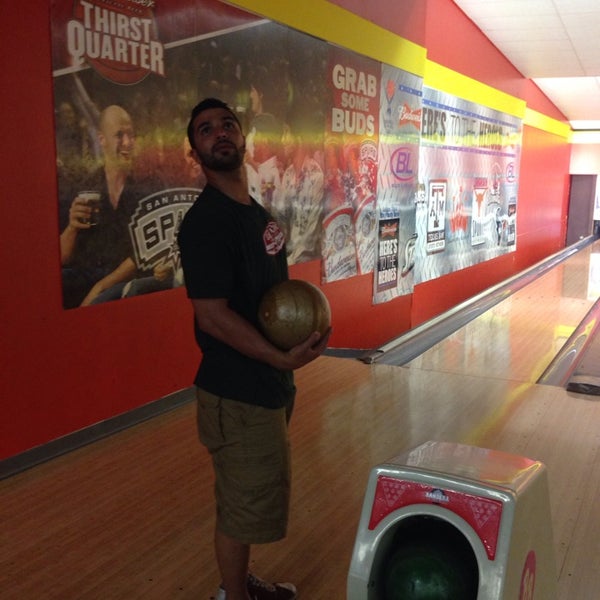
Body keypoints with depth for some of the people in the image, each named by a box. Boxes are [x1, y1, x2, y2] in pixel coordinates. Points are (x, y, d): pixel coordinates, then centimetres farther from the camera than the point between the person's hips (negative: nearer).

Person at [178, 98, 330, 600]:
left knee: (246, 500, 23)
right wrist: (283, 358, -23)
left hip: (268, 386, 9)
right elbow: (213, 316, -24)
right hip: (239, 394, -9)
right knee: (245, 505, 8)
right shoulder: (206, 222, -19)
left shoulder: (258, 214, 10)